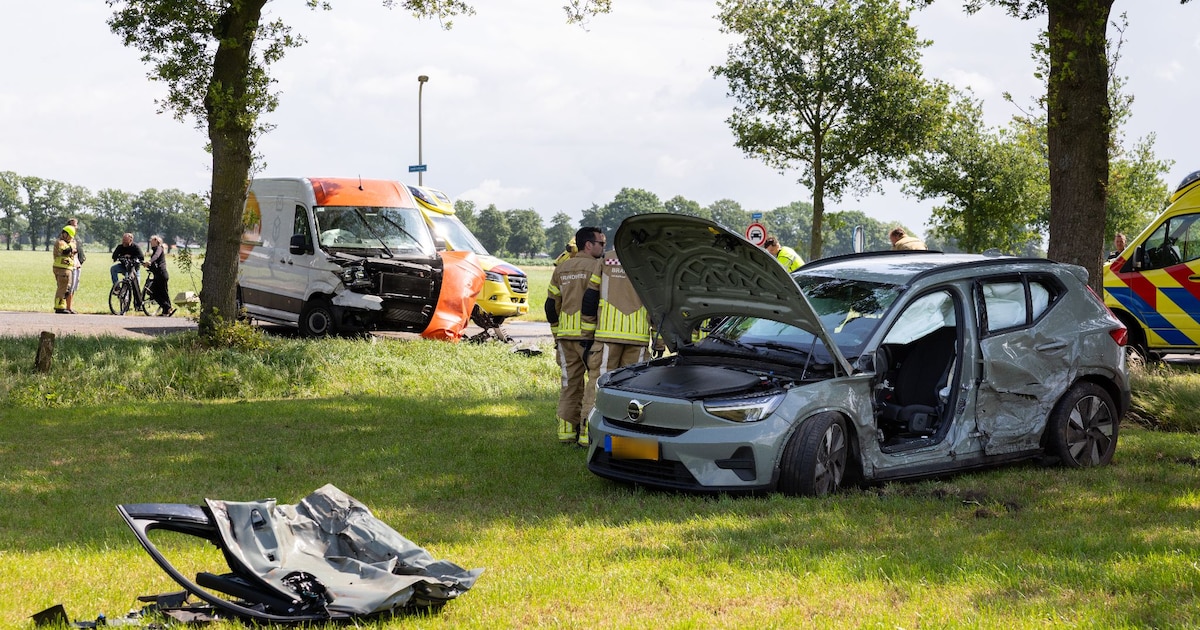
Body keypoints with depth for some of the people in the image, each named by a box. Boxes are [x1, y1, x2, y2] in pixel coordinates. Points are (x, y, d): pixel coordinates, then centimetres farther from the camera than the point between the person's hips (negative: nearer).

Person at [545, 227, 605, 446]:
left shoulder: (561, 269, 13)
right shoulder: (597, 267, -7)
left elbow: (551, 304, 15)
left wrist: (556, 333, 21)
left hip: (565, 335, 7)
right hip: (589, 336, -7)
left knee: (570, 383, 13)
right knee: (595, 383, -3)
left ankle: (566, 430, 14)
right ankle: (588, 433, -8)